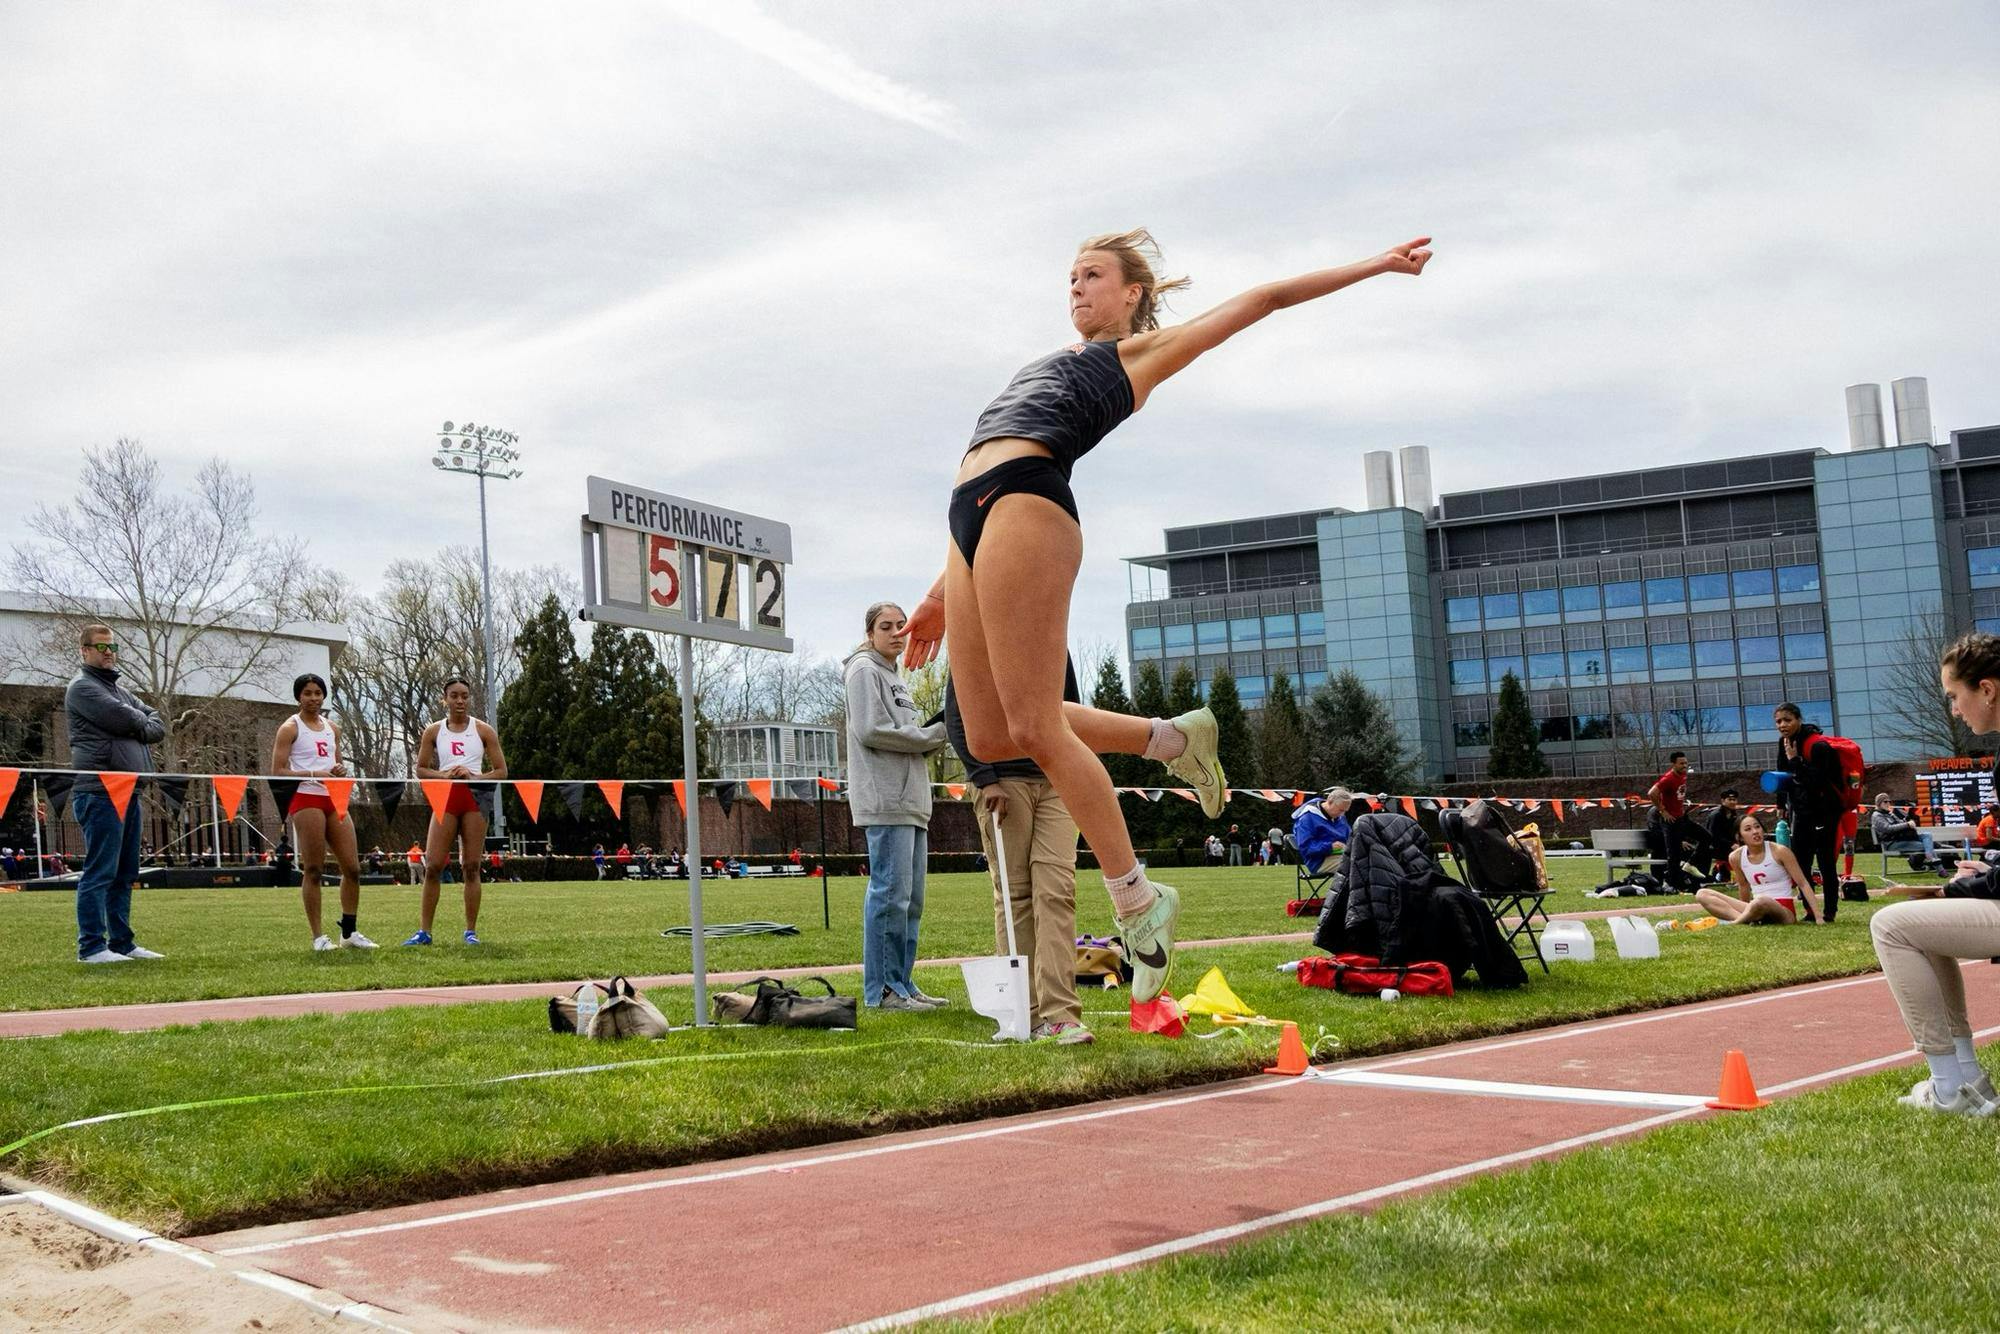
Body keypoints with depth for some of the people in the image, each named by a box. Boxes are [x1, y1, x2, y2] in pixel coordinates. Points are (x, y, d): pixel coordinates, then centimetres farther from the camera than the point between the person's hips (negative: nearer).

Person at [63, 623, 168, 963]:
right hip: (100, 792, -9)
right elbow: (124, 719, -15)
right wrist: (144, 721, 5)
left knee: (124, 874, 11)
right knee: (99, 872, -9)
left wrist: (140, 727, -2)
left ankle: (122, 942, 16)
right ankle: (92, 946, -6)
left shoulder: (120, 690, 24)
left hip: (128, 792, 9)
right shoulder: (83, 687, -3)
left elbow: (158, 727, 18)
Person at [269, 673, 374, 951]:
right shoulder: (290, 728, -1)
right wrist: (313, 774, -19)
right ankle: (318, 937, 1)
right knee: (313, 870, -4)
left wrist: (340, 770, 3)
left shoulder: (332, 728, 18)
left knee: (352, 868, 4)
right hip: (306, 799, -6)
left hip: (334, 800, 7)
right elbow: (278, 771, -7)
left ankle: (350, 932, 14)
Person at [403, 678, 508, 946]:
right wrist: (443, 774, -9)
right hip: (445, 800, 1)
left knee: (471, 866, 0)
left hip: (475, 800, -1)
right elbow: (420, 770, 10)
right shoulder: (434, 731, 8)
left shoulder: (483, 731, 5)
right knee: (433, 866, -4)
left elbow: (501, 771, 4)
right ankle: (424, 931, 3)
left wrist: (473, 775, -12)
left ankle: (471, 931, 6)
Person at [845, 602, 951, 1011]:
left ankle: (902, 984, 15)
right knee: (890, 894, -10)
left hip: (911, 801, 10)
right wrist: (934, 735, -8)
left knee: (911, 899, 10)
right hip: (884, 801, -10)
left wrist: (938, 732, 3)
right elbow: (871, 731, -14)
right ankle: (882, 989, -8)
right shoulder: (864, 670, -3)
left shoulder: (894, 676, 25)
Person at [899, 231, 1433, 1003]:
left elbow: (1262, 300, 17)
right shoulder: (1054, 367, 35)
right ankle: (1170, 739, 13)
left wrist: (1374, 266, 14)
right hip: (975, 522, 8)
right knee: (989, 737, -2)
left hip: (1027, 508, -8)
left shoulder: (1143, 351, 16)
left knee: (1035, 726, -15)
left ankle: (1136, 899, -6)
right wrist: (942, 595, 27)